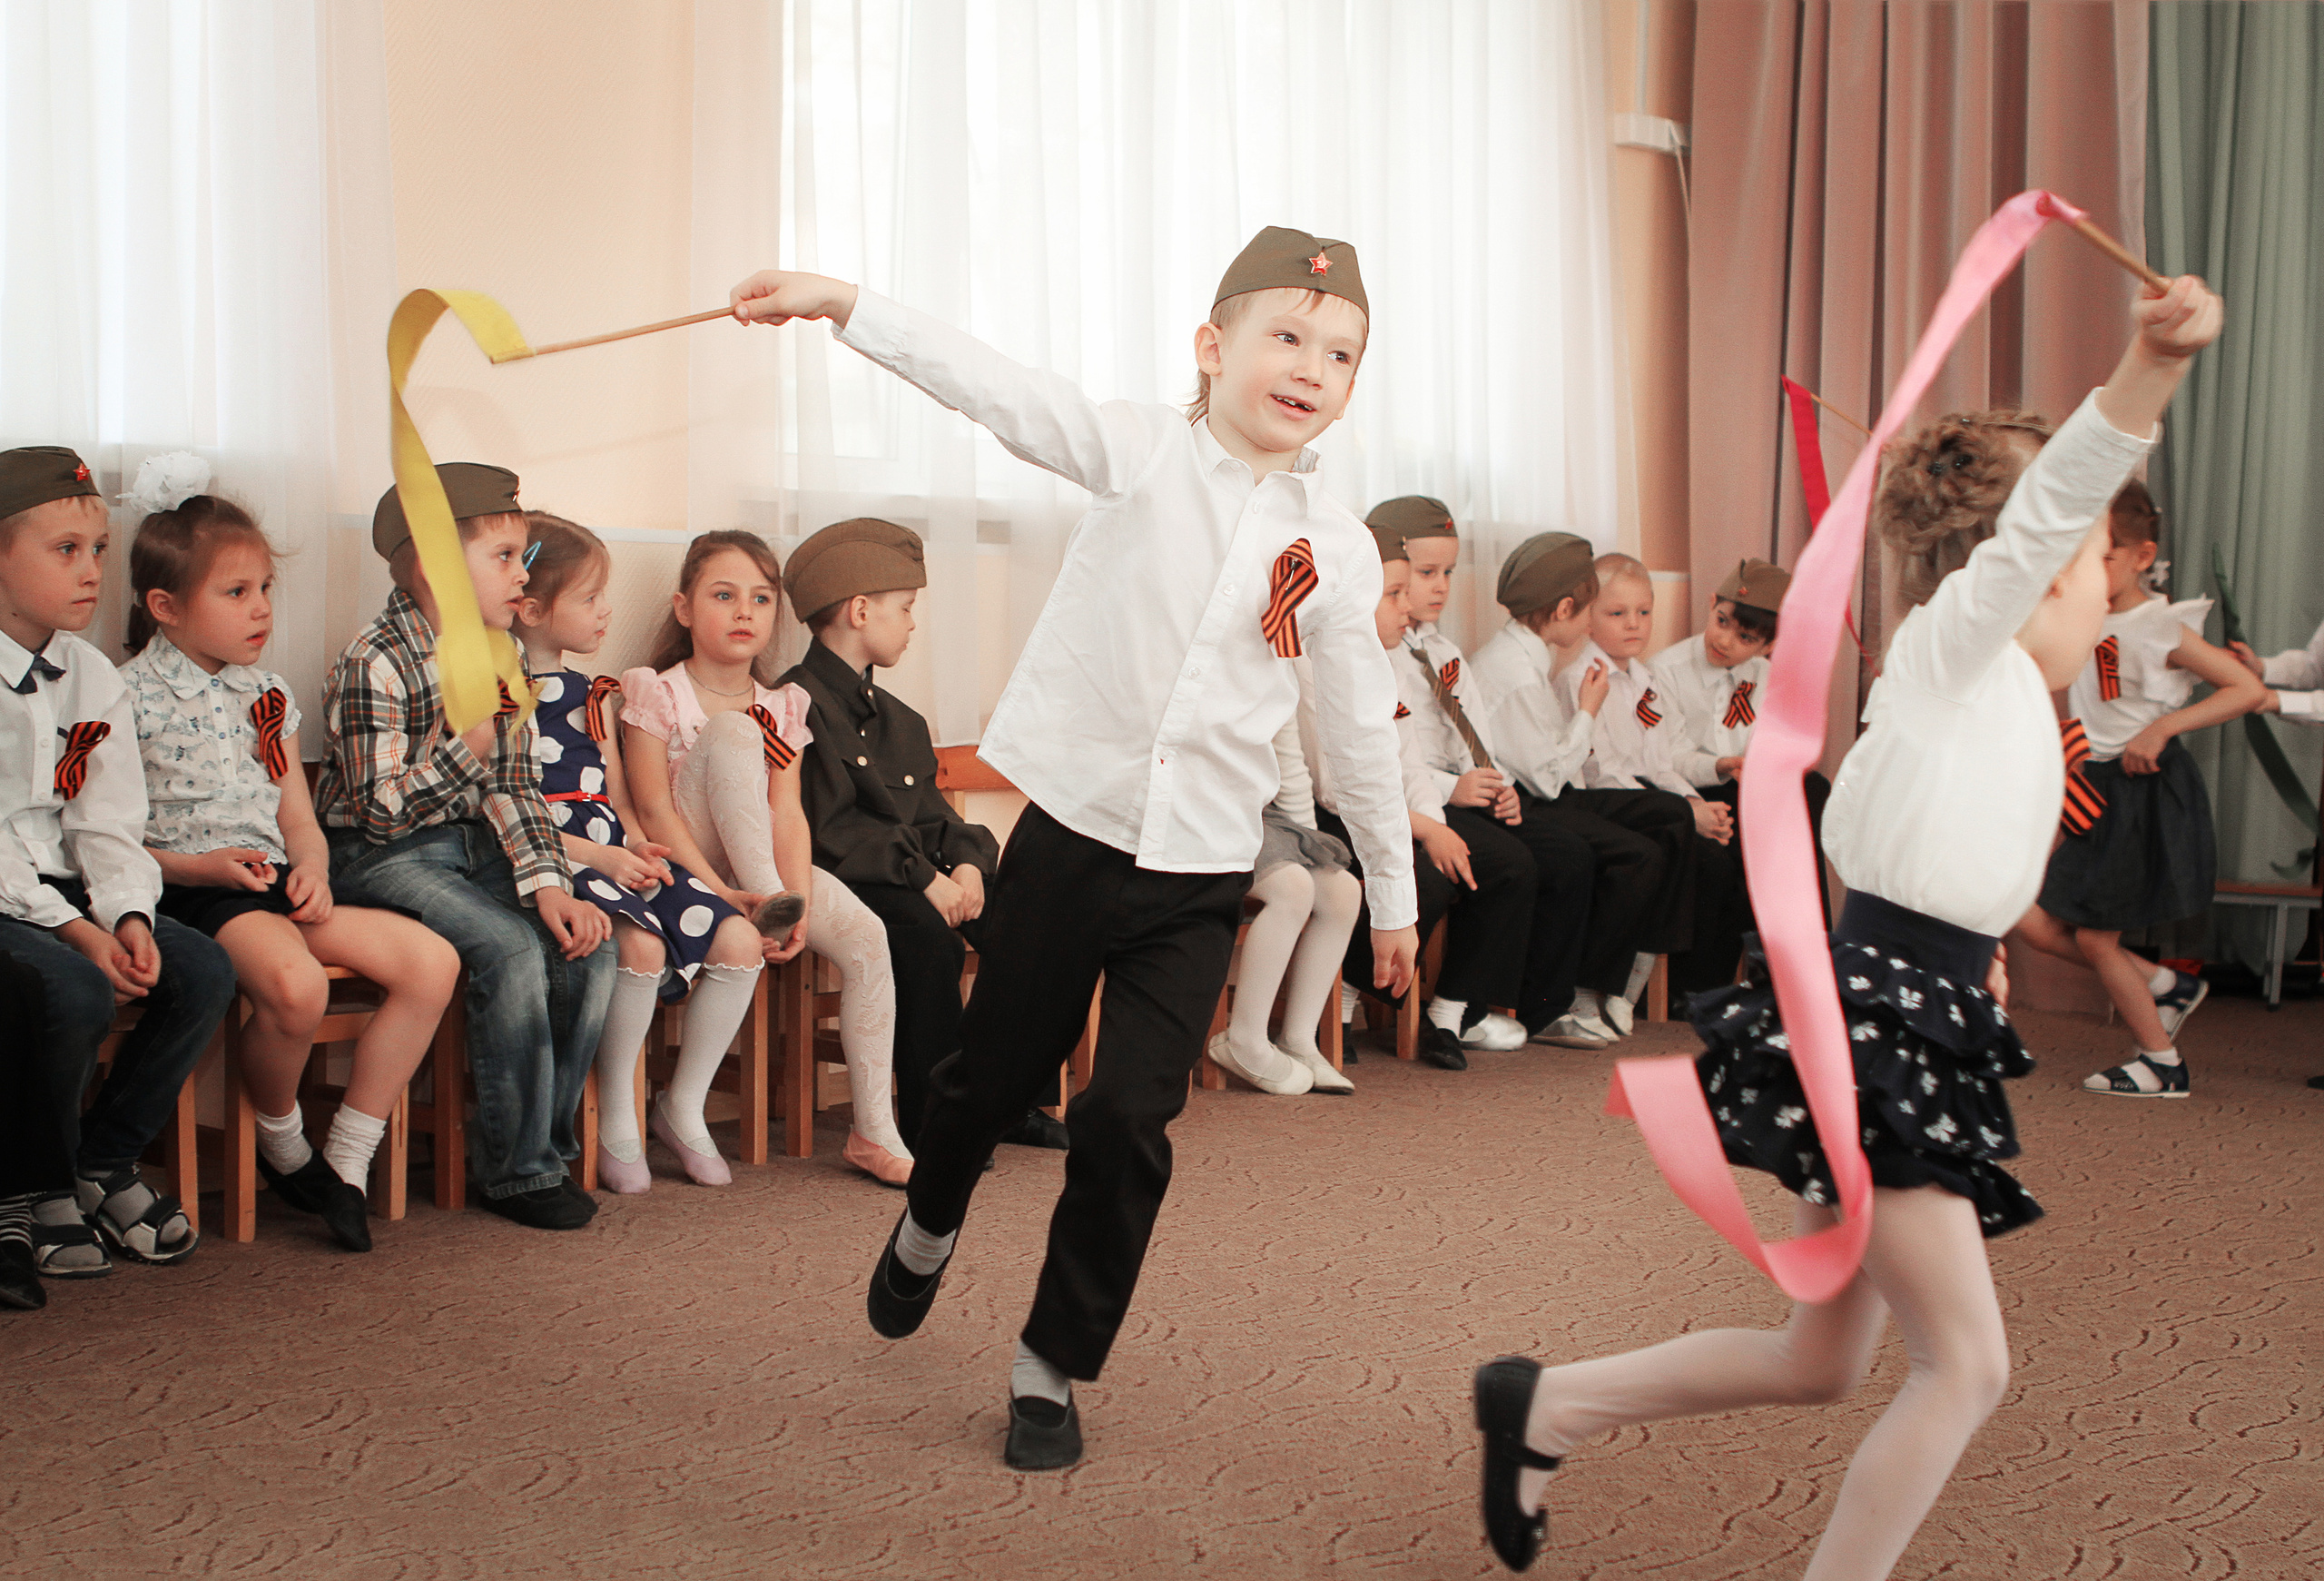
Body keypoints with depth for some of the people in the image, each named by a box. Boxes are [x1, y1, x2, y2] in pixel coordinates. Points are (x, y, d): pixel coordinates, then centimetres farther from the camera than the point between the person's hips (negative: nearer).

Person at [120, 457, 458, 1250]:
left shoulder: (267, 696, 17)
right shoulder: (128, 697, -4)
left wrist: (312, 869, -3)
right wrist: (197, 864, -18)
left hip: (275, 883, 7)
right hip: (185, 889, -7)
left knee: (432, 961, -12)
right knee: (296, 984, -36)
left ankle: (346, 1160, -5)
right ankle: (281, 1144, -4)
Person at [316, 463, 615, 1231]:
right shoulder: (376, 664, -18)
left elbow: (514, 788, 4)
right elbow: (382, 810, -22)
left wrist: (548, 882, -11)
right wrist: (469, 742, -33)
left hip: (473, 847, 7)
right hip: (383, 858, -7)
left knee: (587, 945, -14)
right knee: (510, 950, -28)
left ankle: (546, 1136, 1)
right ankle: (519, 1170, -15)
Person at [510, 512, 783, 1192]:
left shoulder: (594, 696, 22)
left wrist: (640, 847, 0)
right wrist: (599, 857, -19)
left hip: (614, 854, 8)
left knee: (739, 939, -11)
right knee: (639, 944, -34)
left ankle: (683, 1104, 4)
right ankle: (615, 1117, -14)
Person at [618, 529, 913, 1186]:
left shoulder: (782, 707, 10)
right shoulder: (654, 694, -3)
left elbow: (788, 812, -2)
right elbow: (655, 810, -12)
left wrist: (799, 895, -20)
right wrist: (724, 893, -24)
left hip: (764, 866, 4)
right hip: (686, 863, -4)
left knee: (864, 935, -22)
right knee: (732, 732, -24)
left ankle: (874, 1132, -16)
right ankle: (767, 899, -30)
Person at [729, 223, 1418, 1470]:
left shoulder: (1336, 550, 0)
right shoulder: (1142, 452, -5)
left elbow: (1360, 732, 10)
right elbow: (993, 387, -15)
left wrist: (1393, 897, 16)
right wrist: (842, 302, -25)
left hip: (1199, 874, 1)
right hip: (1071, 831, -1)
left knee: (1127, 1125, -4)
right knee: (994, 1074, 15)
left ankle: (1053, 1368, 16)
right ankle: (927, 1225, 48)